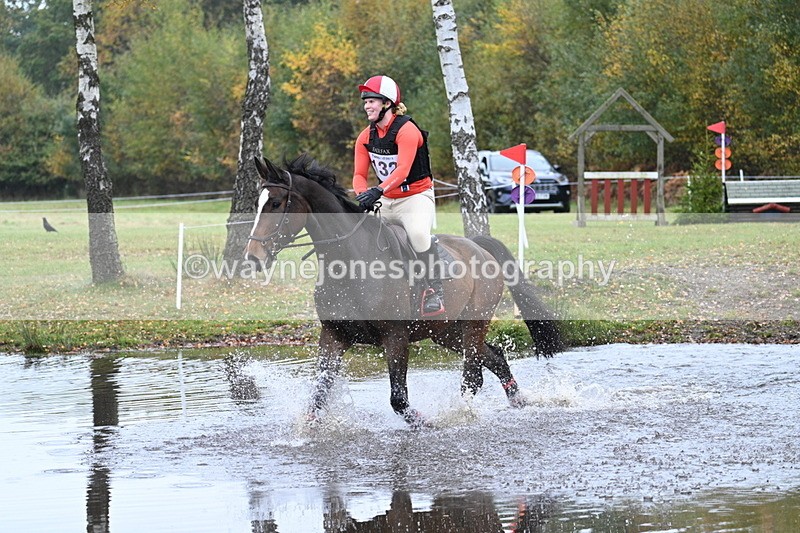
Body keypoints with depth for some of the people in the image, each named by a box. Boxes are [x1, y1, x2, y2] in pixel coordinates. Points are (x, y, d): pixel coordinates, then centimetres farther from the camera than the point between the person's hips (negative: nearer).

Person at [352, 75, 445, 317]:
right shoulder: (366, 137, 4)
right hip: (386, 202, 8)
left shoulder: (407, 131, -18)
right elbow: (360, 174, 1)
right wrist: (363, 195, -22)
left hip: (416, 196, -8)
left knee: (418, 233, -33)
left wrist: (378, 191, -44)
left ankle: (434, 290, -24)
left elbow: (402, 170, -30)